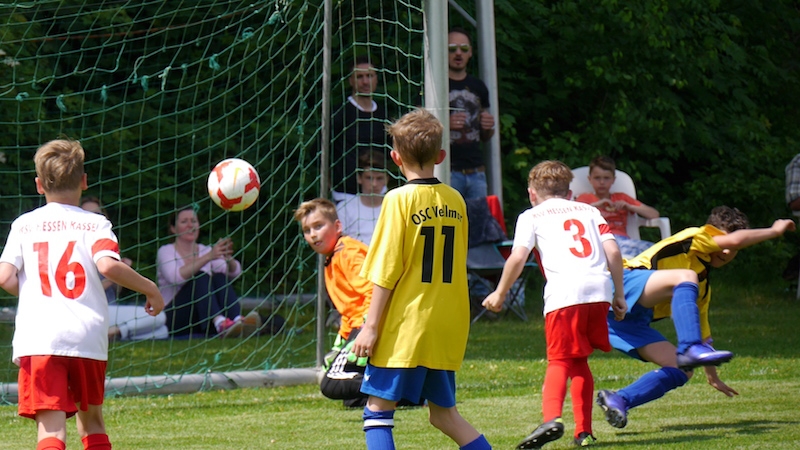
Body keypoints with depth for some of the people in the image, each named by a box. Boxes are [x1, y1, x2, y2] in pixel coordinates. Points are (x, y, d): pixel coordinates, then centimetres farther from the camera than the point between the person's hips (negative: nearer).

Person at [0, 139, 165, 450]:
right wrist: (149, 289, 1)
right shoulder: (95, 224, 6)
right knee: (91, 420, 22)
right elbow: (107, 265, -12)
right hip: (88, 337, 1)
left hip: (37, 338, -1)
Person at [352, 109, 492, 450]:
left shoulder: (399, 200, -10)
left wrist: (371, 325, -8)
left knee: (378, 408, -1)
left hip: (405, 327, -6)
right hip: (447, 329, 6)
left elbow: (386, 271, -11)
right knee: (444, 412, 15)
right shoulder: (455, 201, 7)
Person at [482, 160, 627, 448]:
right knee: (579, 362, 17)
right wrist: (619, 295, 20)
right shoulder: (589, 211, 27)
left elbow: (518, 258, 2)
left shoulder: (532, 216, 16)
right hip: (599, 290, 4)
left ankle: (552, 417, -28)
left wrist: (499, 294, 12)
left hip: (563, 292, -4)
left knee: (559, 362, -2)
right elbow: (613, 252, 15)